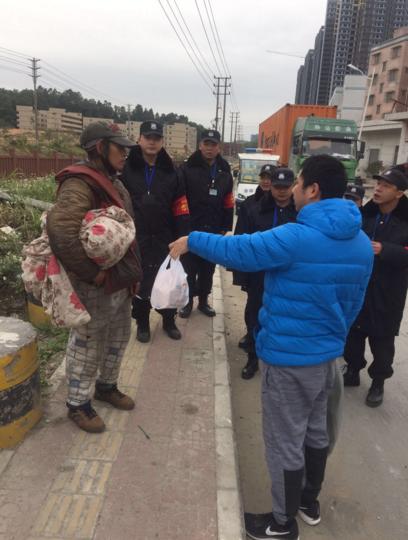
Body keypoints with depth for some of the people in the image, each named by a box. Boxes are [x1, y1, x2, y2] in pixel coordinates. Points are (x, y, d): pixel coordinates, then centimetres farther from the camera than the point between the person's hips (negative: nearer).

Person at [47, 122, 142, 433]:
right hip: (96, 286, -9)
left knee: (119, 337, 22)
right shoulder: (80, 184, -19)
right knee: (87, 344, 7)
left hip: (120, 280, 9)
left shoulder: (112, 182, 12)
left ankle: (106, 386, 43)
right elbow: (60, 229, -36)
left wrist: (130, 270, 16)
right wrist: (91, 272, -29)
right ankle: (78, 404, 27)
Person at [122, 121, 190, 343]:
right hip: (136, 238, -2)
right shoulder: (127, 169, -5)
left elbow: (180, 210, 2)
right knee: (139, 283, 10)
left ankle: (169, 320, 32)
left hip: (164, 239, 2)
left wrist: (182, 237, -4)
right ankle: (142, 323, 29)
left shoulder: (171, 172, 3)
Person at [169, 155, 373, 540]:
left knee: (285, 442, 10)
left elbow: (238, 251, -18)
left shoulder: (297, 238, -24)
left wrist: (192, 240, -2)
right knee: (315, 430, 24)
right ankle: (310, 502, 45)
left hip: (289, 357, -8)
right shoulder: (361, 243, 1)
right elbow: (354, 303, 10)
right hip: (327, 354, 8)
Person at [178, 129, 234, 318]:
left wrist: (225, 227, 7)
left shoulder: (225, 172, 7)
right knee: (189, 268, 6)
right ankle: (187, 301, 22)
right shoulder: (187, 168, -6)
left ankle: (203, 300, 29)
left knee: (208, 268, 14)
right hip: (190, 229, -3)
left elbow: (228, 203, 10)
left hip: (214, 231, 4)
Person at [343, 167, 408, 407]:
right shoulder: (364, 215, 1)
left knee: (382, 340, 9)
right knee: (353, 333, 15)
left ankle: (378, 381, 31)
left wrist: (384, 250, -28)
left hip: (386, 294, -3)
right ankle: (353, 371, 38)